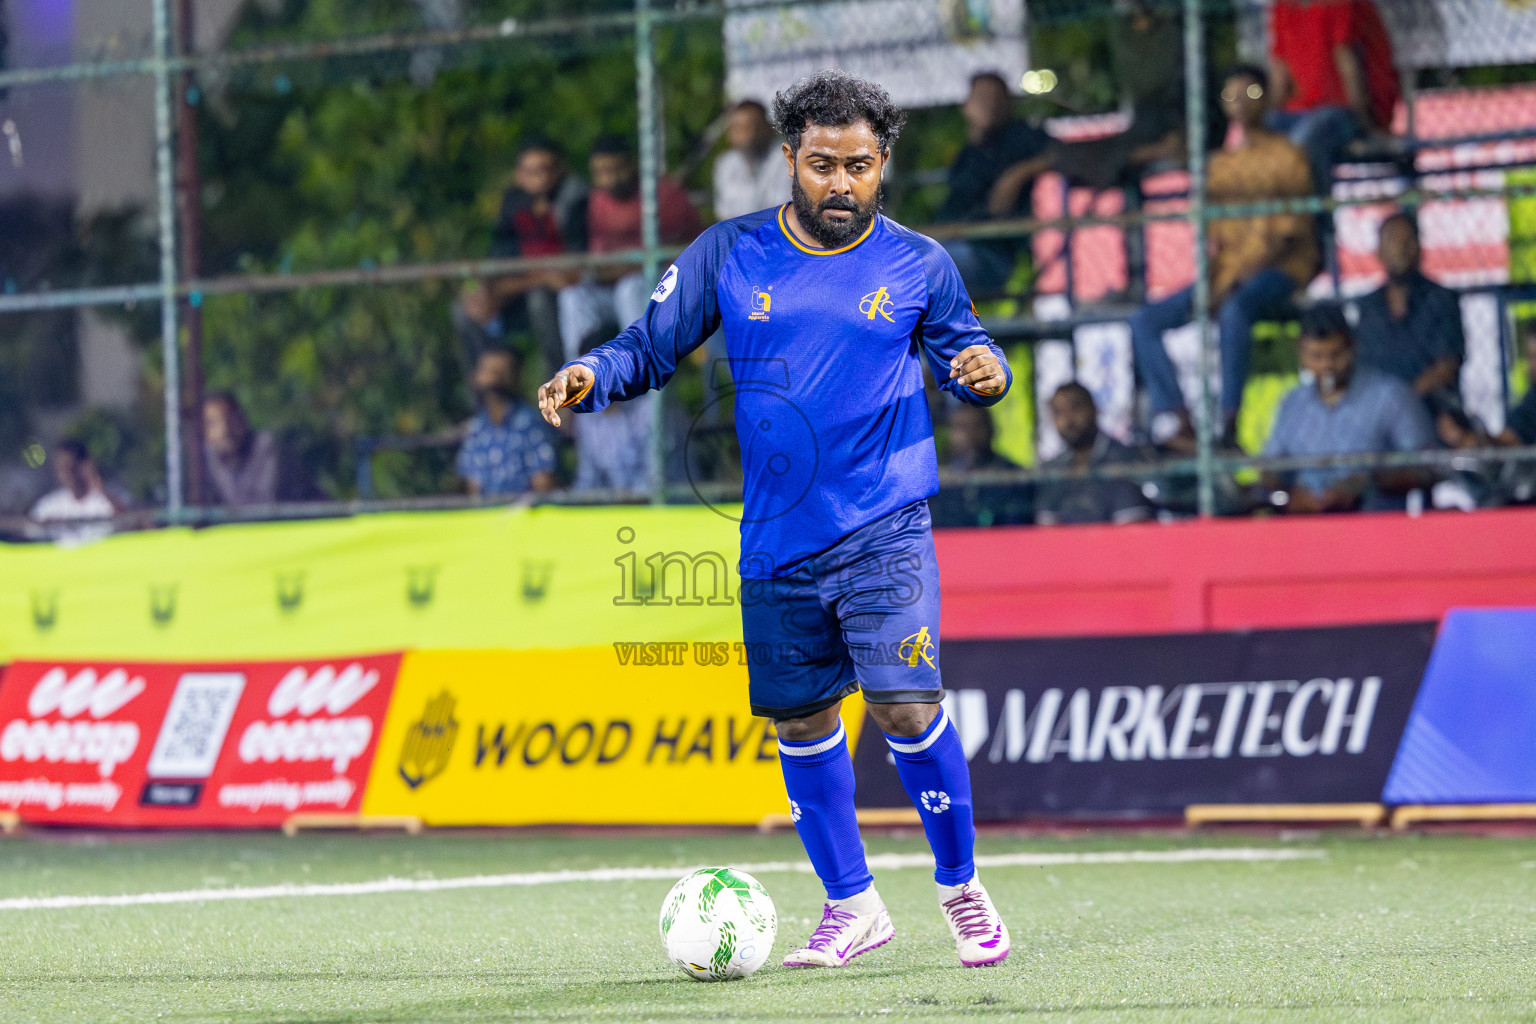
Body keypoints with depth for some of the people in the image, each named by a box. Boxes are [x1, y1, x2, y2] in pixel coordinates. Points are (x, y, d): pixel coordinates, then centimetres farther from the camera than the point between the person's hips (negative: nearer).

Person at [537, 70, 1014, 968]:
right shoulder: (729, 255, 3)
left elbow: (963, 353, 12)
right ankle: (853, 906, 27)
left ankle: (961, 887, 5)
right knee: (802, 720, 10)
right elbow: (652, 347, 7)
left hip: (884, 529, -3)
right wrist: (592, 376, -13)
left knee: (907, 706, -16)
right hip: (778, 544, 3)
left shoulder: (917, 265, 1)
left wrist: (986, 369, -12)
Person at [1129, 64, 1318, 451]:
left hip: (1277, 270, -7)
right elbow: (1211, 235, 16)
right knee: (1144, 321, -13)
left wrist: (1233, 285, -18)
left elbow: (1290, 235, -8)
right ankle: (1172, 418, -28)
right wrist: (1206, 283, -5)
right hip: (1226, 271, 7)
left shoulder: (1285, 155, 2)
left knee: (1233, 310, -40)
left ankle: (1226, 421, -39)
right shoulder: (1221, 164, 20)